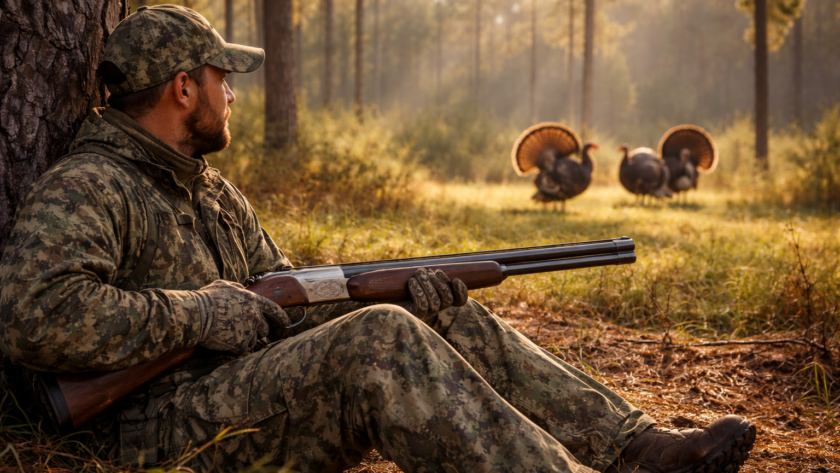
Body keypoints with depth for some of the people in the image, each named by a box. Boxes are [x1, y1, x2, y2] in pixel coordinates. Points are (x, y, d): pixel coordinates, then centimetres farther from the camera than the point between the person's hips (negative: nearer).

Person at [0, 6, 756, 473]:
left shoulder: (212, 192, 19)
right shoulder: (85, 192, -11)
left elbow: (287, 297, 18)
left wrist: (399, 291, -2)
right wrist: (196, 315, -21)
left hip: (249, 396, 9)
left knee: (447, 318, -1)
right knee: (381, 344, -28)